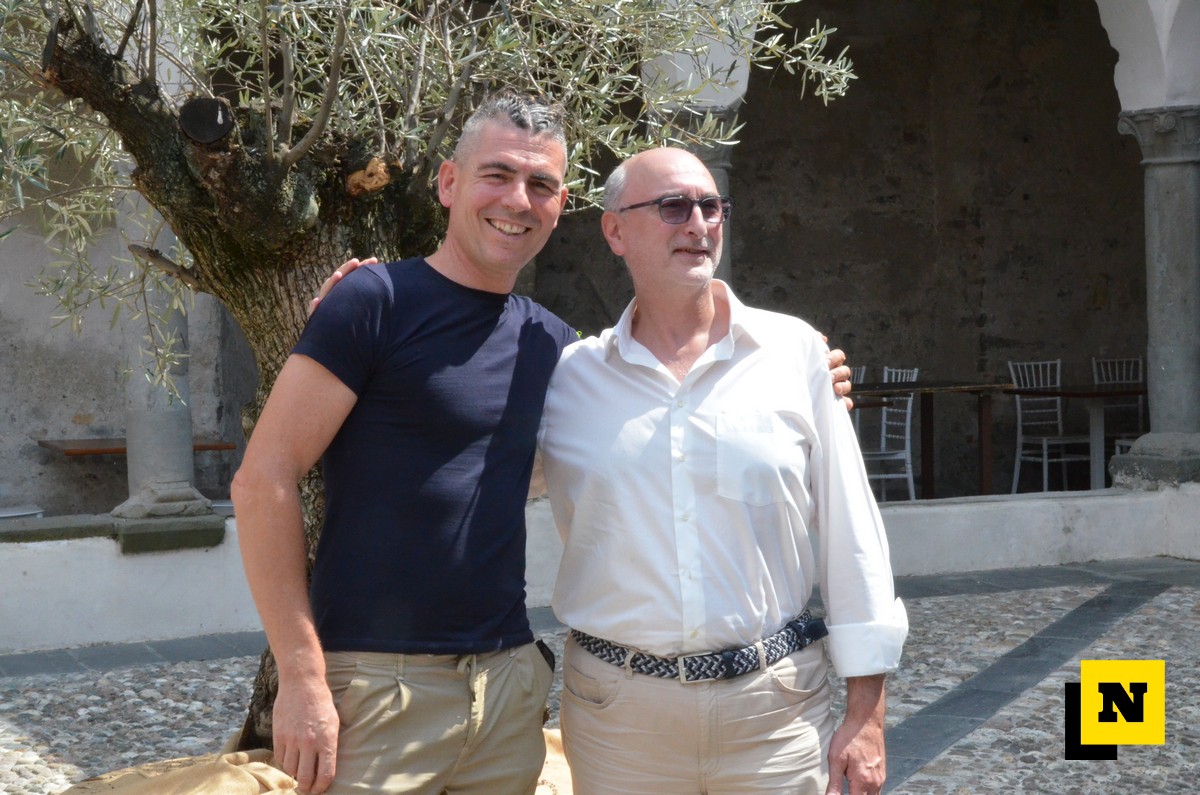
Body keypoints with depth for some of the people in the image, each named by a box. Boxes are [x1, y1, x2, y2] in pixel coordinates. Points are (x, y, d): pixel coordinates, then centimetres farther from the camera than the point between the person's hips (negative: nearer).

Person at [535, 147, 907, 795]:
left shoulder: (794, 350, 1)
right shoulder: (567, 377, 2)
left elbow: (850, 534, 3)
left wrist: (865, 711, 1)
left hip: (776, 712, 0)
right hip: (616, 712, 1)